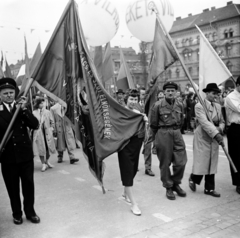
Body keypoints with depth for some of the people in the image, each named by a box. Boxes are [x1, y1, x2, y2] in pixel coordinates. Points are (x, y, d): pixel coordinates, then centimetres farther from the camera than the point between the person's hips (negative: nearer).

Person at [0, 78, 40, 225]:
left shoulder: (22, 107, 5)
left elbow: (35, 125, -8)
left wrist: (24, 110, -17)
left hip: (25, 153, 2)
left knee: (28, 184, 10)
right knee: (12, 187, 9)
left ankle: (30, 211, 27)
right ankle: (17, 213, 26)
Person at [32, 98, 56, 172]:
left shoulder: (47, 112, 6)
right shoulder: (34, 113, -1)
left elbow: (52, 121, 12)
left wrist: (51, 128, 1)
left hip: (47, 132, 2)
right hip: (38, 132, -2)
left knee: (48, 147, 6)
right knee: (41, 148, -1)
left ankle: (47, 161, 28)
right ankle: (43, 164, 10)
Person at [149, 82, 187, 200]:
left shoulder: (179, 105, 6)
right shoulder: (158, 105, -7)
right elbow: (153, 124, 2)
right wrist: (154, 135, 9)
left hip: (177, 133, 4)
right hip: (163, 134, -4)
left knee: (181, 161, 1)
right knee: (165, 163, 5)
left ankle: (176, 184, 23)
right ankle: (168, 187, 19)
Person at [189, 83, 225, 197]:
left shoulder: (218, 106, 11)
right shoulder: (199, 106, -11)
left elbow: (222, 121, 14)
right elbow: (204, 122, -22)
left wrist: (220, 128, -9)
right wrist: (216, 134, -31)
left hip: (214, 138, 6)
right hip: (202, 138, -6)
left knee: (212, 163, 8)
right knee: (201, 162, -2)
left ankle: (209, 188, 18)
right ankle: (193, 179, 28)